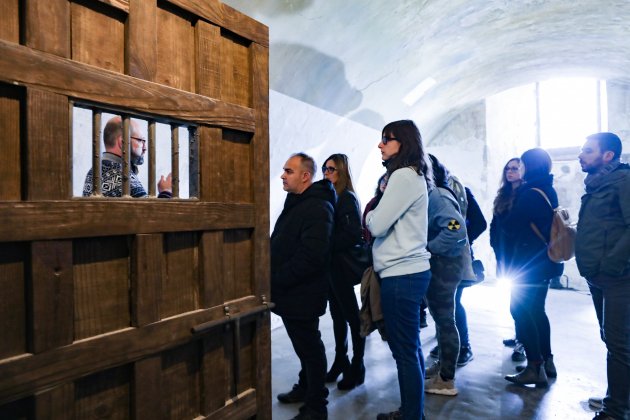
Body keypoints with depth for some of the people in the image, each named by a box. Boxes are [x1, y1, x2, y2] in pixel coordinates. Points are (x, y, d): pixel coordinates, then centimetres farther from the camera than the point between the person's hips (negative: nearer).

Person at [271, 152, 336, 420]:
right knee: (304, 345, 23)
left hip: (302, 295, -9)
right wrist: (272, 276, 9)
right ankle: (305, 388, 41)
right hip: (291, 293, 9)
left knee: (310, 348, 5)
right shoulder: (296, 203, 13)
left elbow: (310, 258, -27)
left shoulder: (318, 208, -19)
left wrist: (276, 279, -19)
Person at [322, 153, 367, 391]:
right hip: (331, 266, 7)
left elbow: (352, 234, -20)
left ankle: (357, 366, 19)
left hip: (342, 266, -7)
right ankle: (340, 360, 31)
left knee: (351, 315, 5)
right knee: (337, 314, 16)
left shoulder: (347, 198, -12)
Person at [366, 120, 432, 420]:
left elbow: (376, 225, -17)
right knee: (410, 347, 18)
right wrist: (376, 215, 3)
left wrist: (369, 213, 2)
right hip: (408, 271, 10)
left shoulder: (404, 176, -14)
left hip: (401, 274, -10)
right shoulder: (411, 175, 17)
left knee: (404, 351, 1)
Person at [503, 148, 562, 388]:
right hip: (544, 262, 9)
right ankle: (546, 361, 24)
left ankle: (535, 368, 2)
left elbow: (510, 227, -17)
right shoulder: (549, 191, 11)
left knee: (520, 311, -2)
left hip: (529, 264, -9)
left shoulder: (530, 194, -19)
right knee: (536, 310, 16)